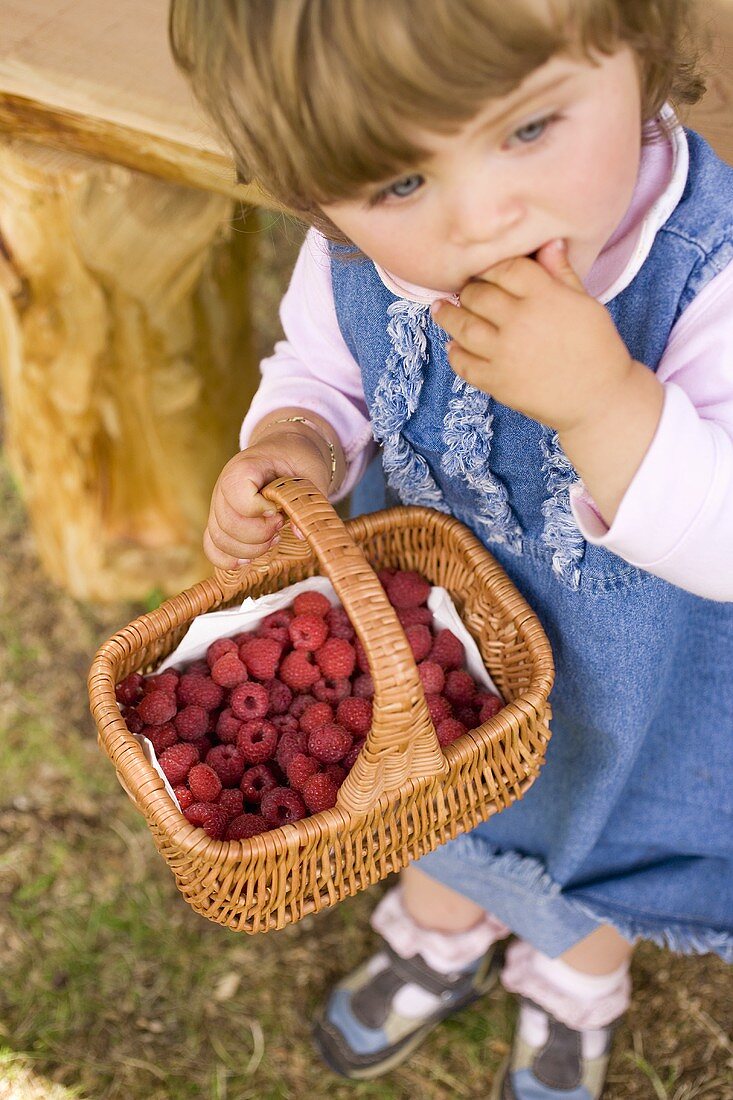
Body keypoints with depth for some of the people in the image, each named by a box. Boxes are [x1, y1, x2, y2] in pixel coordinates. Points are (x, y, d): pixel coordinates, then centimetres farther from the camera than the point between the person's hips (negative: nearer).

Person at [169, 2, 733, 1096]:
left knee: (596, 842, 29)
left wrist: (603, 398, -52)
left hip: (617, 674, -3)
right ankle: (443, 939, 71)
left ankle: (576, 990, 67)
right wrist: (290, 447, -26)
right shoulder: (352, 262, -24)